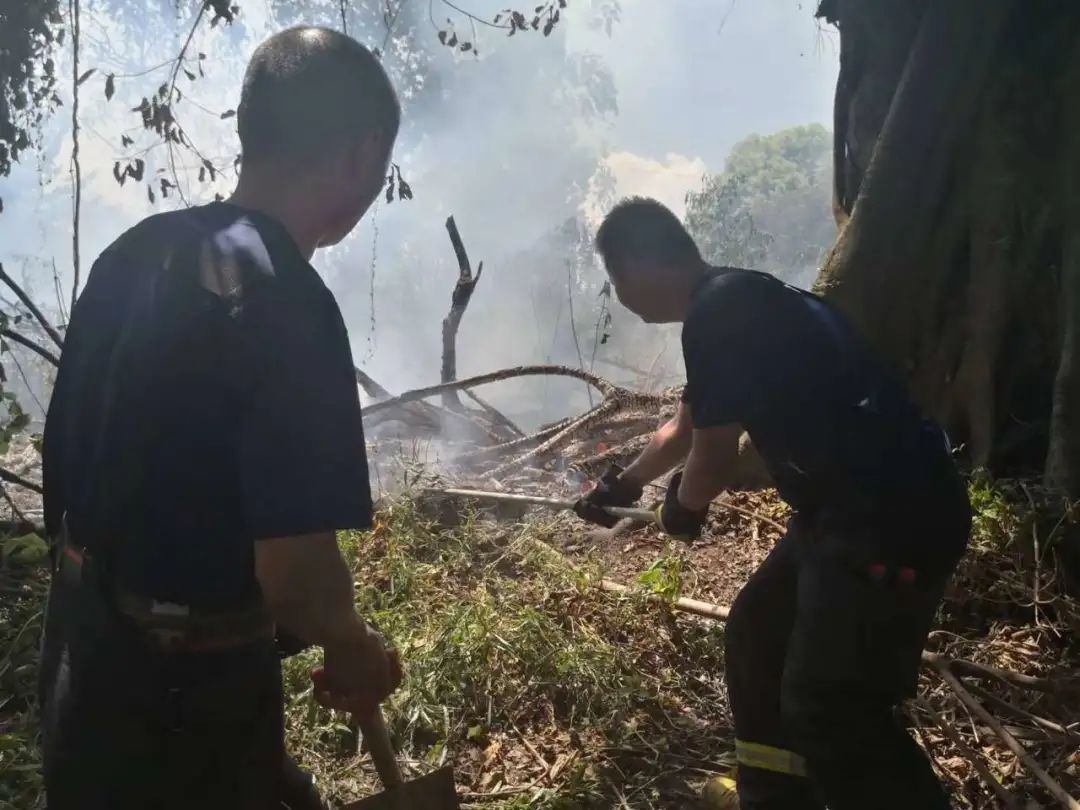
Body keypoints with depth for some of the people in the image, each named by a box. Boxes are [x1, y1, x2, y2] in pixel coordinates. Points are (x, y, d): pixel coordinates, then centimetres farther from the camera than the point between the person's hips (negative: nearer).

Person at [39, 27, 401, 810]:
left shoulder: (140, 250, -1)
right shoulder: (285, 306, -27)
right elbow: (295, 573, -29)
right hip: (186, 687, -7)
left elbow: (76, 452, 8)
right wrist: (355, 645, -8)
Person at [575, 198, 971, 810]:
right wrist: (621, 484, 42)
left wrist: (682, 507, 12)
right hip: (852, 506, 11)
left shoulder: (717, 316, -17)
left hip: (895, 515, -11)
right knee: (756, 637, 20)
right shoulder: (732, 303, 15)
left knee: (827, 707, -6)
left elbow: (715, 456, -11)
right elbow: (684, 427, 29)